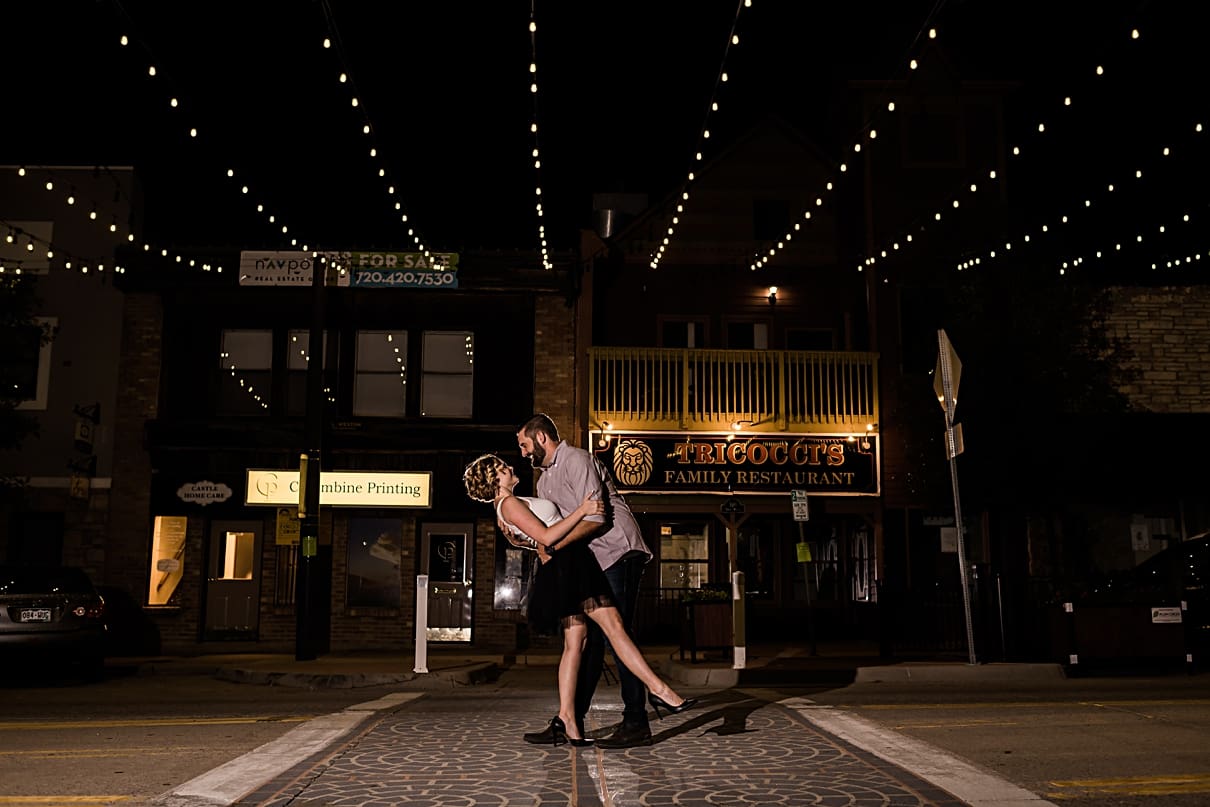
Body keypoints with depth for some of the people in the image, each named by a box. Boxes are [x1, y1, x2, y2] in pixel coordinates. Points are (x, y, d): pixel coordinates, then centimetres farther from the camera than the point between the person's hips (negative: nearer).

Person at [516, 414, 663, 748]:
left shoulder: (576, 460, -10)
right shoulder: (545, 481, 19)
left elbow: (594, 518, -20)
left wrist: (553, 545, -18)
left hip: (618, 554, -9)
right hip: (595, 561, 9)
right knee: (588, 639, 9)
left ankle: (636, 724, -9)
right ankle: (571, 723, 12)